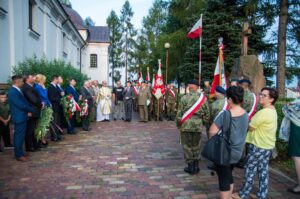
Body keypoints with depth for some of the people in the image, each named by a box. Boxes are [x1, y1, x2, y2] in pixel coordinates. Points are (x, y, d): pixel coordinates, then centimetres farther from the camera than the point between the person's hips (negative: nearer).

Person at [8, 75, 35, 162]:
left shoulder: (17, 90, 11)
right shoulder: (13, 92, -21)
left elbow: (24, 102, 13)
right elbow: (21, 105, -24)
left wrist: (29, 111, -2)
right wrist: (32, 110, -9)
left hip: (21, 117, 10)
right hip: (19, 118, -10)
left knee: (20, 136, 18)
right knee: (19, 136, 1)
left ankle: (19, 152, 30)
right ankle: (19, 155, 13)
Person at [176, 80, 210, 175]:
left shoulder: (184, 98, -9)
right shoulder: (203, 98, -1)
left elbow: (179, 113, -7)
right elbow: (207, 114, 3)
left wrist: (178, 124, 7)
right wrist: (203, 123, 19)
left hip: (186, 125, -3)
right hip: (198, 125, 3)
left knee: (187, 146, 9)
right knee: (196, 146, 15)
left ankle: (190, 166, 15)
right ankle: (196, 166, 22)